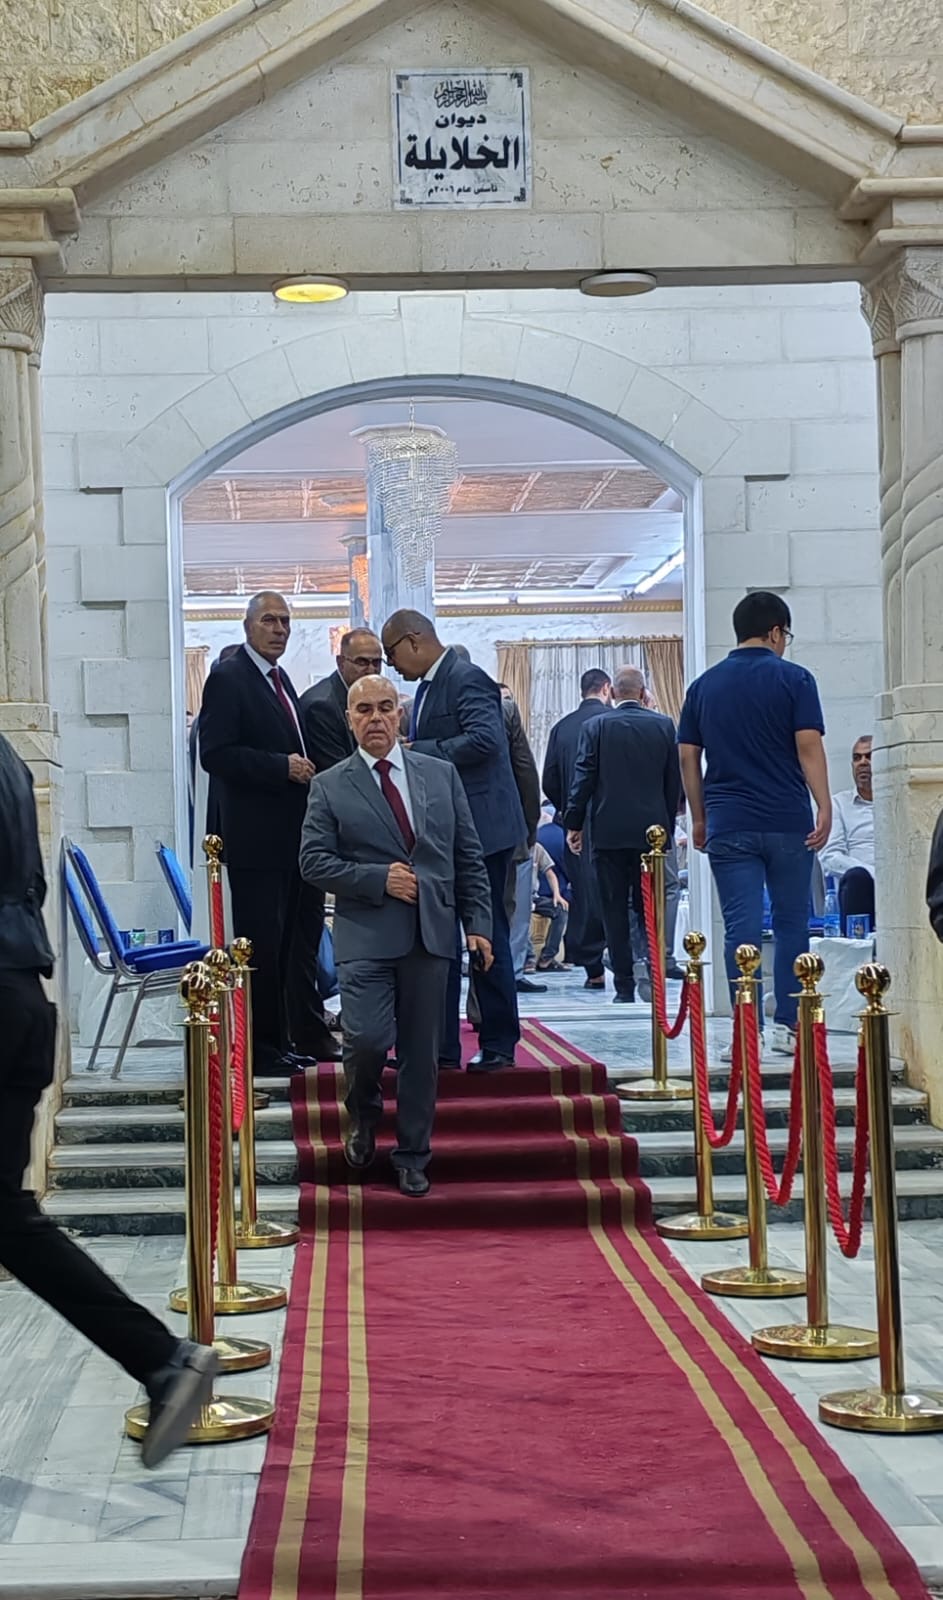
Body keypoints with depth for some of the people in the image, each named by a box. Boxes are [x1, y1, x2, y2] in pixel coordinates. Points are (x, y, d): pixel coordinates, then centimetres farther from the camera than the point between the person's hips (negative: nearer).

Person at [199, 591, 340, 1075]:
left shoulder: (280, 679, 18)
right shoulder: (228, 679, -9)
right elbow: (215, 753, -18)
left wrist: (305, 768, 8)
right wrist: (282, 767, -22)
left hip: (294, 833, 9)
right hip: (256, 839, -9)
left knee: (302, 940, 13)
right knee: (262, 945, -5)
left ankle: (308, 1036, 21)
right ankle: (263, 1048, 1)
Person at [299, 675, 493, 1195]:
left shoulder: (441, 776, 11)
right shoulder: (330, 787, 4)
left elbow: (469, 857, 11)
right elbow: (313, 861, -2)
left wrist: (478, 923, 4)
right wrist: (379, 879, -12)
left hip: (431, 933, 2)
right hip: (365, 936, -2)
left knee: (421, 1052, 5)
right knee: (367, 1038, -16)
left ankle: (412, 1157, 17)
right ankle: (363, 1114, 16)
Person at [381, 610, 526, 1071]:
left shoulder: (467, 679, -13)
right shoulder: (428, 687, 16)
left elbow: (485, 739, -26)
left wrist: (418, 753, -22)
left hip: (479, 829, -10)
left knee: (487, 934, -2)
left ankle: (499, 1044, 6)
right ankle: (441, 1044, 17)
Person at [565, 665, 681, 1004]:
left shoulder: (596, 727, -3)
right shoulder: (664, 725, 2)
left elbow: (583, 779, -4)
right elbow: (674, 781, 6)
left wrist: (574, 824, 3)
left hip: (609, 831, -1)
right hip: (652, 829, 2)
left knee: (615, 911, 3)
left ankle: (624, 986, 3)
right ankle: (650, 963, -12)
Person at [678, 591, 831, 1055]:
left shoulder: (704, 686, 8)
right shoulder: (793, 679, -2)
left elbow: (688, 758, 8)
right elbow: (809, 748, -10)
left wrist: (698, 818, 15)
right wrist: (824, 808, -8)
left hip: (728, 825, 2)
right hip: (788, 823, -2)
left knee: (741, 929, 0)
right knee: (791, 925, 9)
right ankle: (787, 1025, 9)